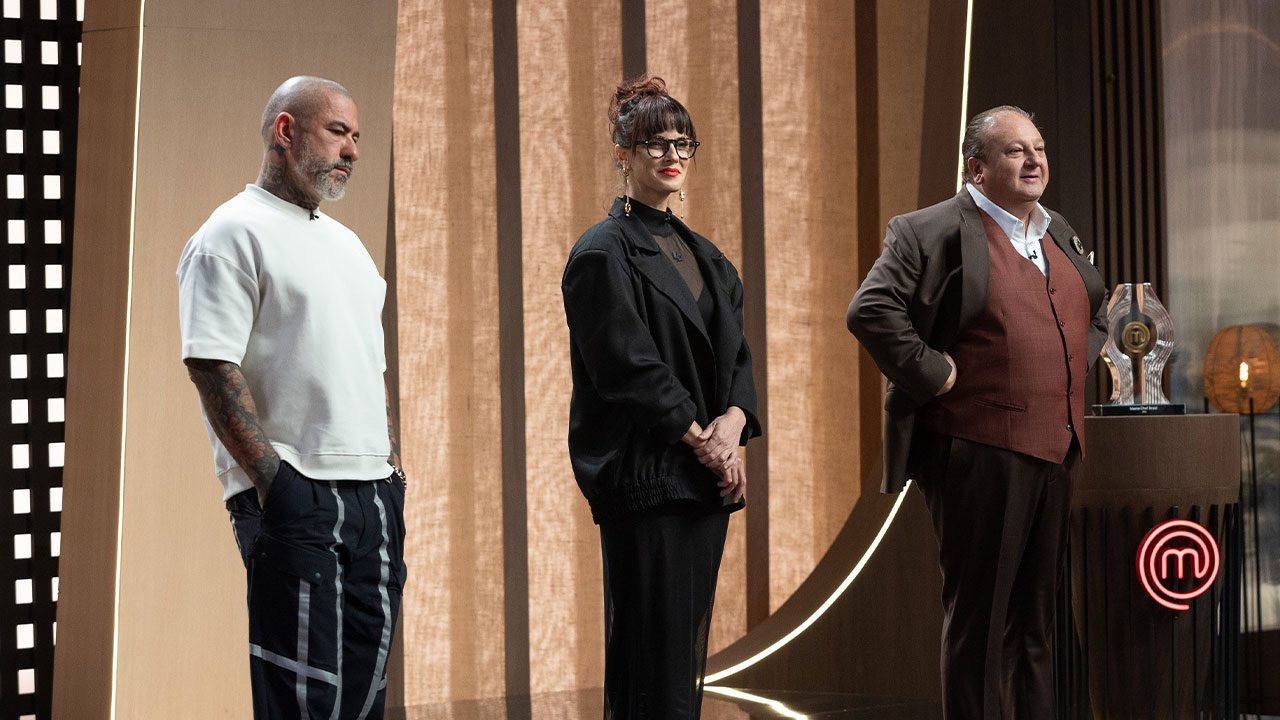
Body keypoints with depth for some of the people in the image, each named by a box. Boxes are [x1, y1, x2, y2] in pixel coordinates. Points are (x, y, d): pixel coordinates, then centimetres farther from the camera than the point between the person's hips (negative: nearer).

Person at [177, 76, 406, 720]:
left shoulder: (344, 243, 21)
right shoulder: (234, 233, -5)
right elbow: (212, 368, -14)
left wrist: (392, 468, 16)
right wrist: (273, 478, -19)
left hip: (372, 496, 8)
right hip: (295, 498, -8)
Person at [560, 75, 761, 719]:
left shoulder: (702, 255, 17)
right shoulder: (604, 253, -6)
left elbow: (736, 353, 13)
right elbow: (626, 364, -13)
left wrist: (734, 419, -7)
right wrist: (699, 436, -12)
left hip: (706, 474, 7)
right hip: (644, 473, -7)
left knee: (687, 651, 8)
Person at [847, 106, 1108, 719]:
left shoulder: (1060, 236, 17)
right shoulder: (932, 231, -8)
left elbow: (1096, 308, 33)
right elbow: (870, 311, -16)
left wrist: (1080, 366, 17)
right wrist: (932, 374, -15)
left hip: (1055, 453, 8)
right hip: (978, 453, -8)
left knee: (1037, 617, 14)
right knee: (980, 617, -1)